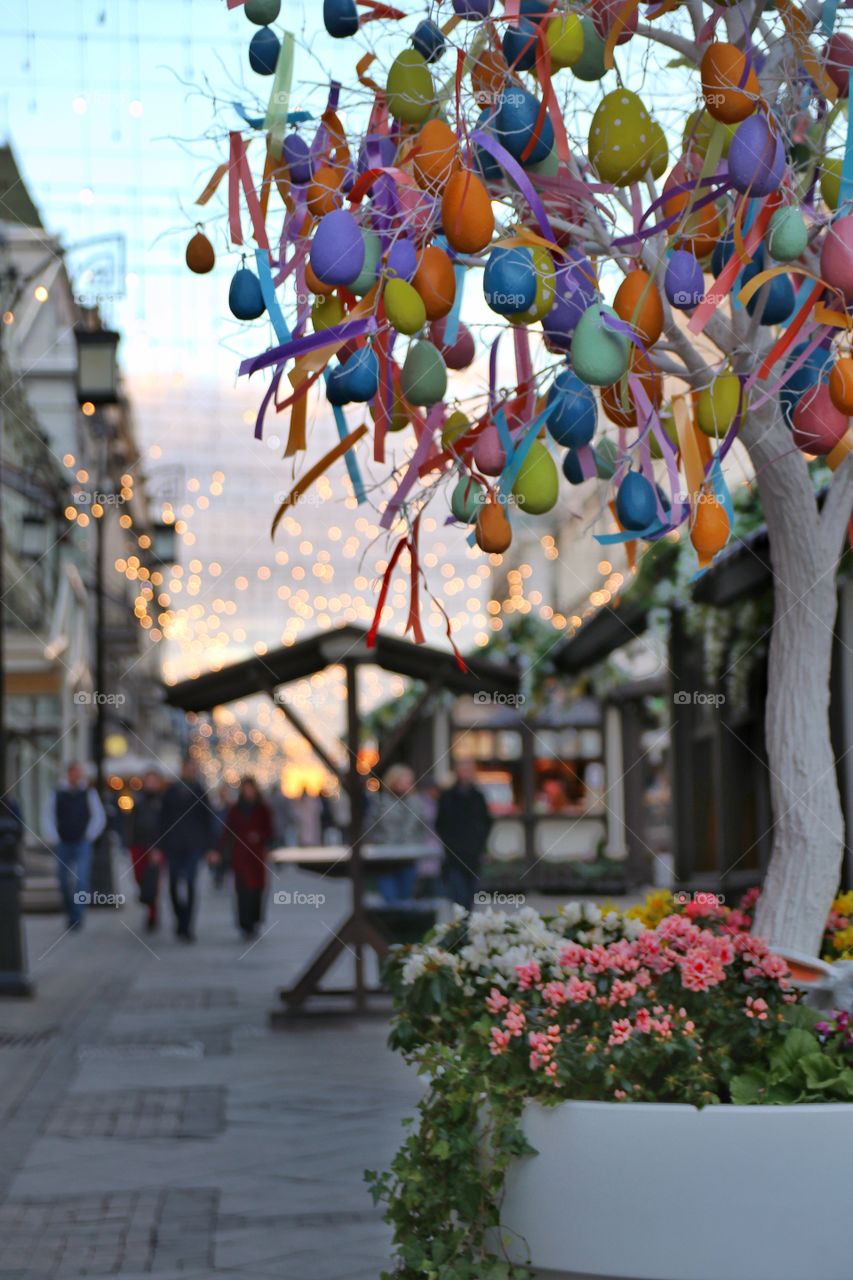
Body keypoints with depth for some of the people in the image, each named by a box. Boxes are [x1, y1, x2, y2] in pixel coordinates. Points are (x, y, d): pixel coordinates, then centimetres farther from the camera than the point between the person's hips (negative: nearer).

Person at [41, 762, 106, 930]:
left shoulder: (89, 793, 2)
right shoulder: (57, 794, 4)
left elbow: (99, 817, 7)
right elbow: (47, 818, 7)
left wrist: (89, 836, 0)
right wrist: (53, 840, -1)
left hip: (82, 844, -2)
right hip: (62, 845, 2)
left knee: (81, 881, -15)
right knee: (64, 883, 6)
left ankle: (77, 917, -12)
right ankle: (71, 914, 23)